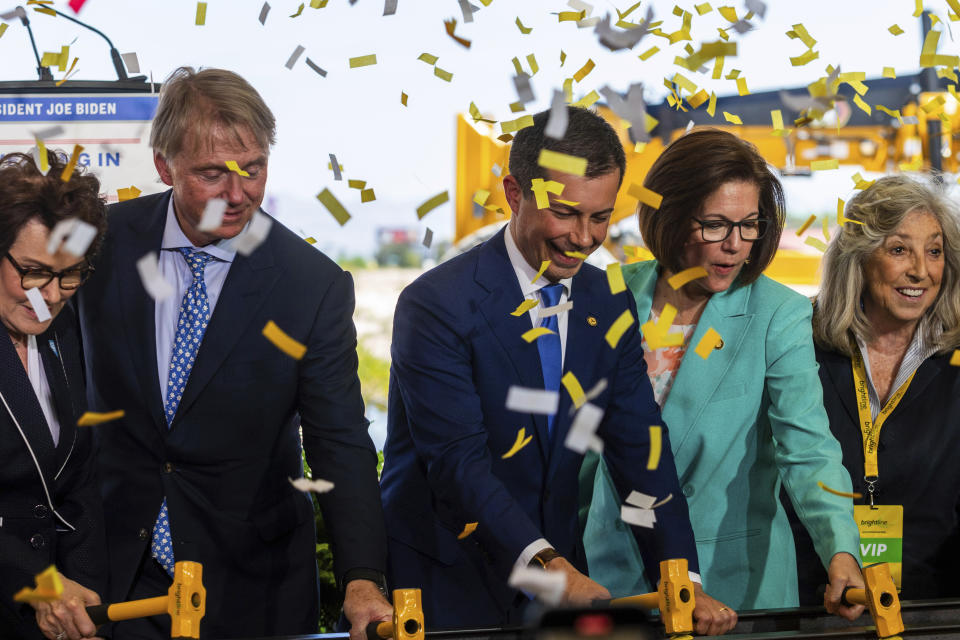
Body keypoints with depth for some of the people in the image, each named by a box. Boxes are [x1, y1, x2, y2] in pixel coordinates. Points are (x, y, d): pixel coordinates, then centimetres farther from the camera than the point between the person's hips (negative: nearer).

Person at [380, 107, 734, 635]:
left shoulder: (610, 306, 4)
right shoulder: (436, 305, -16)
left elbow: (639, 449, -2)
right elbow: (459, 461, -23)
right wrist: (544, 563, -35)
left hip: (560, 567, 5)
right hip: (445, 585, -5)